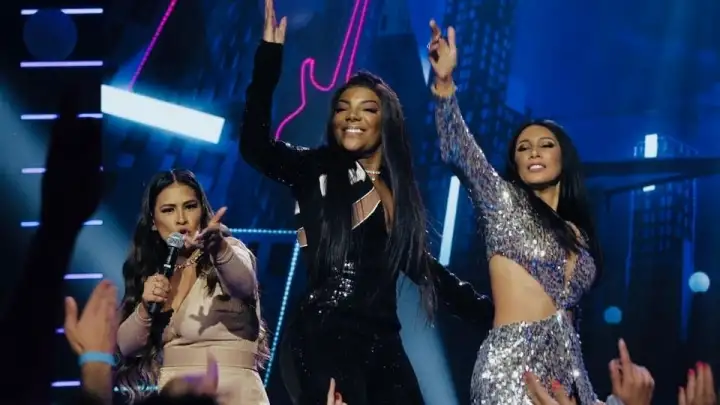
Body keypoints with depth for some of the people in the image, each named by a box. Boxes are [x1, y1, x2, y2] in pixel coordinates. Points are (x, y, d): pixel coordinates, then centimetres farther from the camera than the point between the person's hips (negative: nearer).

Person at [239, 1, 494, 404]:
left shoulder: (399, 189, 15)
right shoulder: (317, 172, 1)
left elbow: (420, 264, 23)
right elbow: (255, 145, -17)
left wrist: (489, 309, 22)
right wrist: (270, 54, -20)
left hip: (383, 344, 5)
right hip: (322, 341, -5)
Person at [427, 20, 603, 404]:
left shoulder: (578, 235, 19)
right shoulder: (505, 202, 5)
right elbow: (458, 151, -10)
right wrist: (444, 83, -25)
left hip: (565, 366, 6)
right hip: (513, 366, -6)